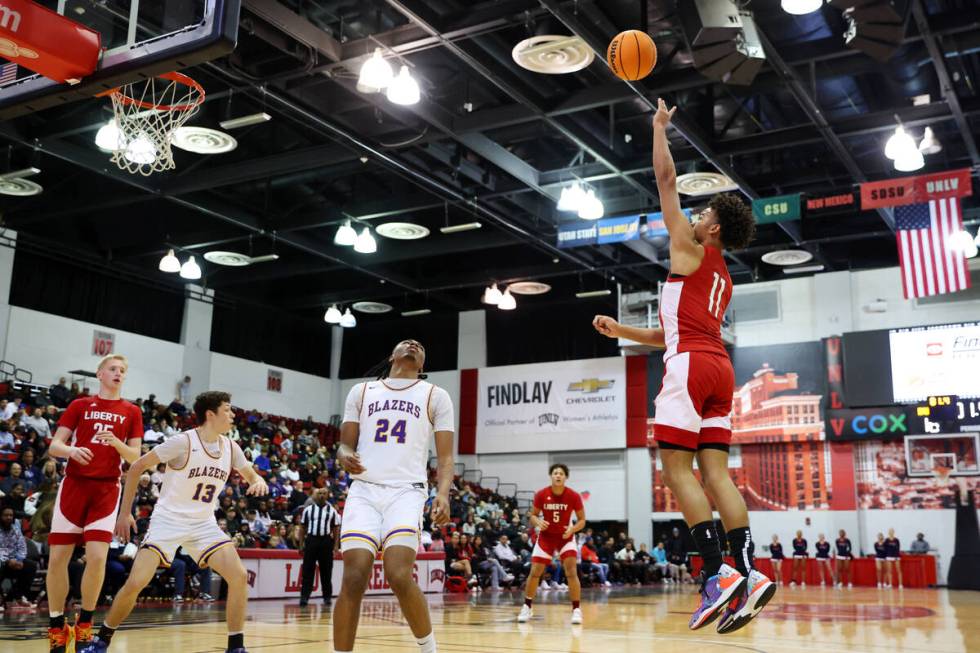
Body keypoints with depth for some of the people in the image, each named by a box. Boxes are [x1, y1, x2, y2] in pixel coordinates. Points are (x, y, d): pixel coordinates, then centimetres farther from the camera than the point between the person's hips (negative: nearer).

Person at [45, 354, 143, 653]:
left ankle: (84, 623, 7)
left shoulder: (131, 412, 9)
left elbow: (135, 457, 6)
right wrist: (71, 450, -19)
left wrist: (116, 442, -15)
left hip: (106, 488, -1)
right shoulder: (79, 405, 9)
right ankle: (56, 626, 15)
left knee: (97, 557, -12)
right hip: (74, 484, 1)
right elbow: (54, 447, 4)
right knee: (57, 558, -1)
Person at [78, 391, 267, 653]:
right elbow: (136, 467, -9)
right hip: (169, 520, -4)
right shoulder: (183, 442, -16)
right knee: (135, 583, -14)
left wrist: (259, 482, -13)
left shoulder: (230, 448, 0)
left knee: (239, 576, -12)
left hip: (203, 524, 5)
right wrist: (125, 513, -8)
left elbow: (252, 476, 13)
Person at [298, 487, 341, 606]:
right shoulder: (308, 509, 6)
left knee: (326, 571, 6)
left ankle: (327, 597, 16)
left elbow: (336, 529, 7)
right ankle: (304, 597, -4)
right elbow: (303, 528, 9)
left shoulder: (332, 511, 6)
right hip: (311, 540, 0)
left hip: (326, 541, 0)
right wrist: (301, 544, 2)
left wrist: (336, 545, -1)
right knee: (307, 570, -4)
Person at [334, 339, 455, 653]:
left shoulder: (436, 396, 12)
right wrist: (345, 456, -9)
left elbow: (445, 458, 7)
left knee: (399, 577, -20)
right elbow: (345, 444, 16)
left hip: (406, 492, -2)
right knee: (354, 579, -12)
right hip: (364, 491, 2)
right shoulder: (361, 391, 17)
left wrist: (443, 493, -13)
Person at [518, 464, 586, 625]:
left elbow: (582, 520, -7)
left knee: (572, 572, -16)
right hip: (546, 536, 1)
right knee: (534, 572, -1)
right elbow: (532, 515, -2)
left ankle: (576, 610, -5)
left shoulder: (574, 496, -17)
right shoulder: (541, 494, -15)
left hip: (566, 537, -1)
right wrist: (538, 522, -25)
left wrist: (572, 529, -27)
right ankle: (527, 607, 18)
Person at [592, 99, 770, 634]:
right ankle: (749, 574, -8)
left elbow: (666, 178, 9)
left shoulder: (691, 250, 6)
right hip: (718, 366, 9)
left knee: (677, 467, -10)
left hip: (691, 365, -9)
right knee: (714, 472, 2)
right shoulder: (720, 280, 30)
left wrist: (659, 127, 20)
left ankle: (719, 574, -17)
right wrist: (621, 332, 32)